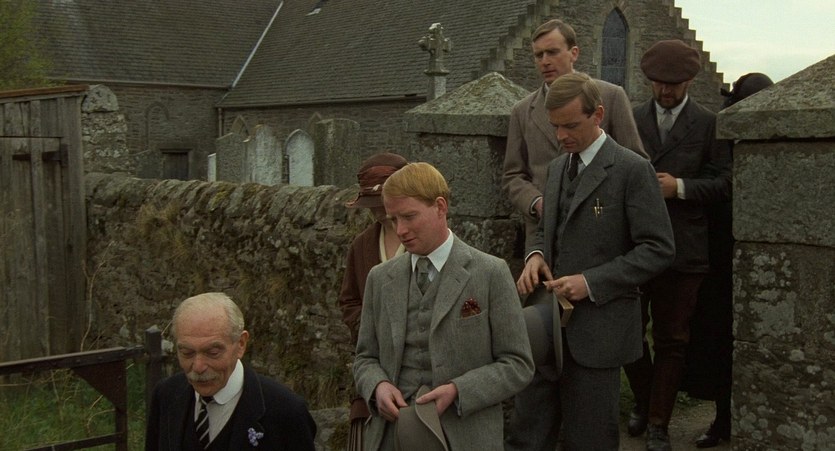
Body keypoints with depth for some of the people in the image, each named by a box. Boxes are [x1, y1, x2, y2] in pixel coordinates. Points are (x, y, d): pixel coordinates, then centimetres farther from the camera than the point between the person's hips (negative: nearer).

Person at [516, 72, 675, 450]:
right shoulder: (557, 167, 14)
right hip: (555, 320, 6)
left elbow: (658, 249, -12)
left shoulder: (632, 170, -10)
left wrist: (592, 282, -18)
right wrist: (536, 254, 0)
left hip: (599, 326, -6)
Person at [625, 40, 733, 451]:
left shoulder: (709, 124, 1)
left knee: (671, 340, 5)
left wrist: (680, 187, -14)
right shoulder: (630, 119, 7)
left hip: (681, 250, -2)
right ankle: (644, 401, 34)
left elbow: (723, 184, -1)